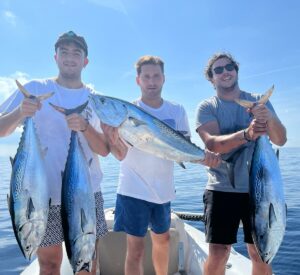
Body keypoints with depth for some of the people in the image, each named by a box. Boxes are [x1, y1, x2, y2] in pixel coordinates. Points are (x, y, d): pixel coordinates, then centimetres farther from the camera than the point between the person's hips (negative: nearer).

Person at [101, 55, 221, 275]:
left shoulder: (177, 111, 1)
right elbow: (121, 154, -18)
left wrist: (203, 156, -19)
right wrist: (113, 139, -40)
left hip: (163, 189, 5)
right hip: (134, 189, -4)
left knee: (162, 239, 22)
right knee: (136, 248, -2)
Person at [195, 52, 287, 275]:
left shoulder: (259, 101, 5)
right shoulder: (206, 108, -1)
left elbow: (281, 140, -4)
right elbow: (212, 144, -17)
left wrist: (270, 117, -25)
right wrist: (247, 134, -34)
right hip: (222, 190, -2)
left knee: (261, 255, 10)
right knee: (217, 255, -1)